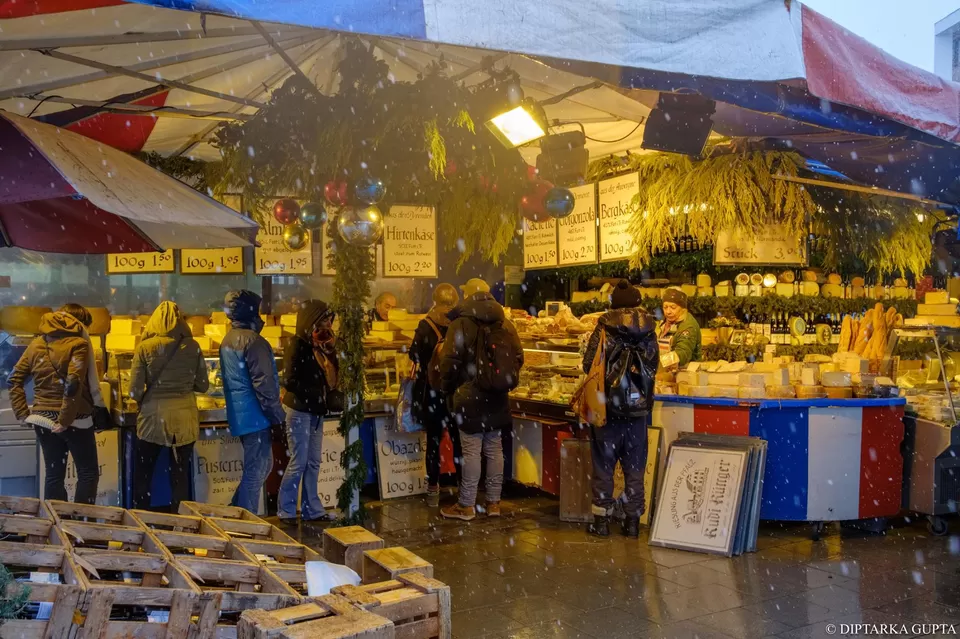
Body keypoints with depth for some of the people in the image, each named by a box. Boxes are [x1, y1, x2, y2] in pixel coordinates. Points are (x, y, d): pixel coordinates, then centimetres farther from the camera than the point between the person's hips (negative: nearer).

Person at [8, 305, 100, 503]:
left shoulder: (36, 343, 10)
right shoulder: (78, 344, -10)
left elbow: (14, 380, 8)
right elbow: (73, 384, -22)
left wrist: (23, 414, 7)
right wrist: (65, 420, -16)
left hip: (43, 419, 6)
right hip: (75, 419, -6)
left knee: (53, 474, 13)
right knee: (88, 472, 5)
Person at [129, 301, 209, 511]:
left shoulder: (145, 347, -6)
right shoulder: (192, 346, -3)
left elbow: (135, 391, -7)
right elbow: (203, 385, 3)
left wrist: (149, 396, 13)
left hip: (153, 417, -1)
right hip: (184, 417, 1)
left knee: (143, 474, 15)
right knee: (180, 475, 9)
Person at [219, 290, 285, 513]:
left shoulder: (228, 340, 13)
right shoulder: (253, 340, -17)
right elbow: (264, 383, -20)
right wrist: (277, 416, -13)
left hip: (240, 414, 10)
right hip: (254, 415, -9)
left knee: (262, 465, 19)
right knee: (256, 471, -1)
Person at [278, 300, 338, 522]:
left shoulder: (322, 346, 10)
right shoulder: (298, 346, -12)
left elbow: (331, 378, 6)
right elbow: (289, 381, -18)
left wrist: (330, 351, -6)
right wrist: (315, 393, -15)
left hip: (316, 411, 7)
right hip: (300, 410, -7)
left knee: (313, 462, 11)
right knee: (299, 461, -4)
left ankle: (311, 509, 18)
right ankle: (286, 511, 7)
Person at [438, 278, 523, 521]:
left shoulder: (461, 325, -10)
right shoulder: (506, 325, 8)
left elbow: (450, 362, -12)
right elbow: (518, 358, 11)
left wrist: (447, 389, 3)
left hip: (470, 396, -5)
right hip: (497, 398, 6)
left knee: (471, 450, -2)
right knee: (495, 449, 10)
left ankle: (466, 506, 4)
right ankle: (493, 502, 17)